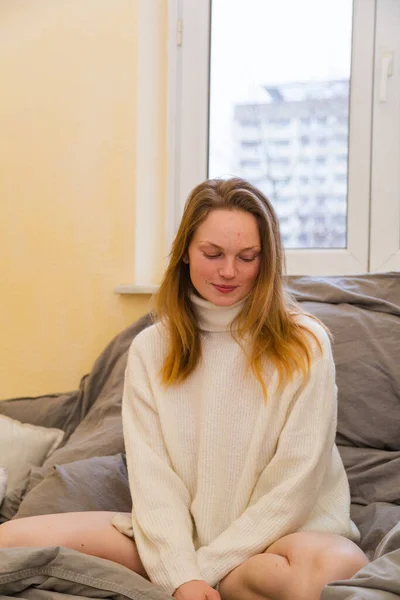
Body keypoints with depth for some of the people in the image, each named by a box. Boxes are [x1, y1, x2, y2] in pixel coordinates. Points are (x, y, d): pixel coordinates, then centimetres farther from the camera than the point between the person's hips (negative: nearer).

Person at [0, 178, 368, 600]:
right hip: (179, 537, 2)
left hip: (281, 533, -1)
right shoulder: (151, 349, 2)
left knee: (339, 565, -39)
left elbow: (292, 488, -9)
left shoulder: (304, 346, -7)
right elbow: (151, 475, -5)